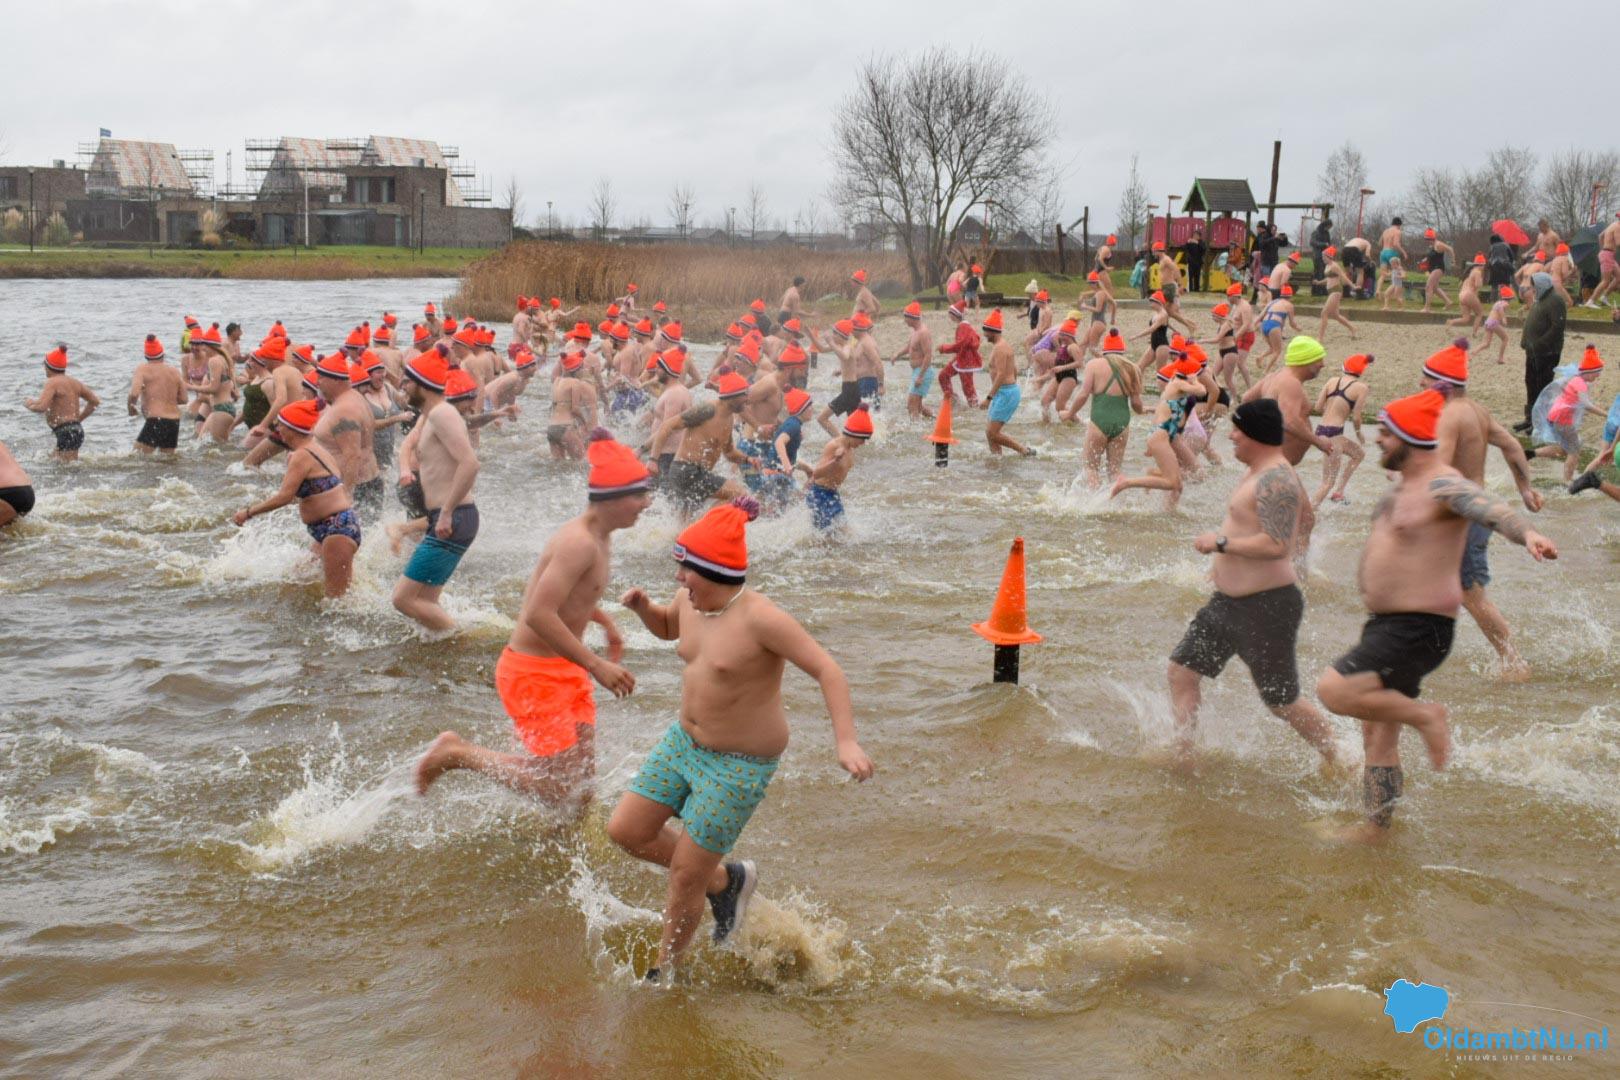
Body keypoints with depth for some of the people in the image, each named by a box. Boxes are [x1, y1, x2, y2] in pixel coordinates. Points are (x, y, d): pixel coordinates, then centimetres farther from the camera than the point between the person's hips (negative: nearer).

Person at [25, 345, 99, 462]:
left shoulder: (52, 383, -9)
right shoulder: (73, 382, 15)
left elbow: (41, 407, -21)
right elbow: (95, 401, 20)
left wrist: (28, 405, 0)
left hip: (66, 433, -9)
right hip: (76, 429, 9)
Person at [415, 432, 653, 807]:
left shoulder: (597, 537, 7)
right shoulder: (580, 543, -23)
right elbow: (539, 615, -30)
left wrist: (604, 620, 22)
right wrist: (596, 665, -27)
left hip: (566, 670, 10)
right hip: (533, 673, -10)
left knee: (581, 784, 7)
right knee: (563, 794, -7)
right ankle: (458, 753, 5)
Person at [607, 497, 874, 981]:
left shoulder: (760, 618, -26)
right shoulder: (691, 602, -3)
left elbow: (828, 671, -26)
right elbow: (666, 628, 21)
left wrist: (846, 742, -37)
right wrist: (642, 606, -2)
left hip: (738, 765, -8)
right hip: (684, 741, 8)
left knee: (685, 874, 0)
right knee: (626, 831, 8)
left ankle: (664, 973, 25)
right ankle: (726, 880, 27)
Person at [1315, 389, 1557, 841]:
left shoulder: (1444, 486, -19)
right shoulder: (1404, 485, 11)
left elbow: (1489, 508, -39)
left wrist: (1526, 534, -57)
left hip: (1418, 629, -10)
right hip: (1385, 624, 10)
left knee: (1334, 690, -23)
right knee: (1377, 736, 15)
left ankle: (1425, 716, -4)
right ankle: (1376, 828, 26)